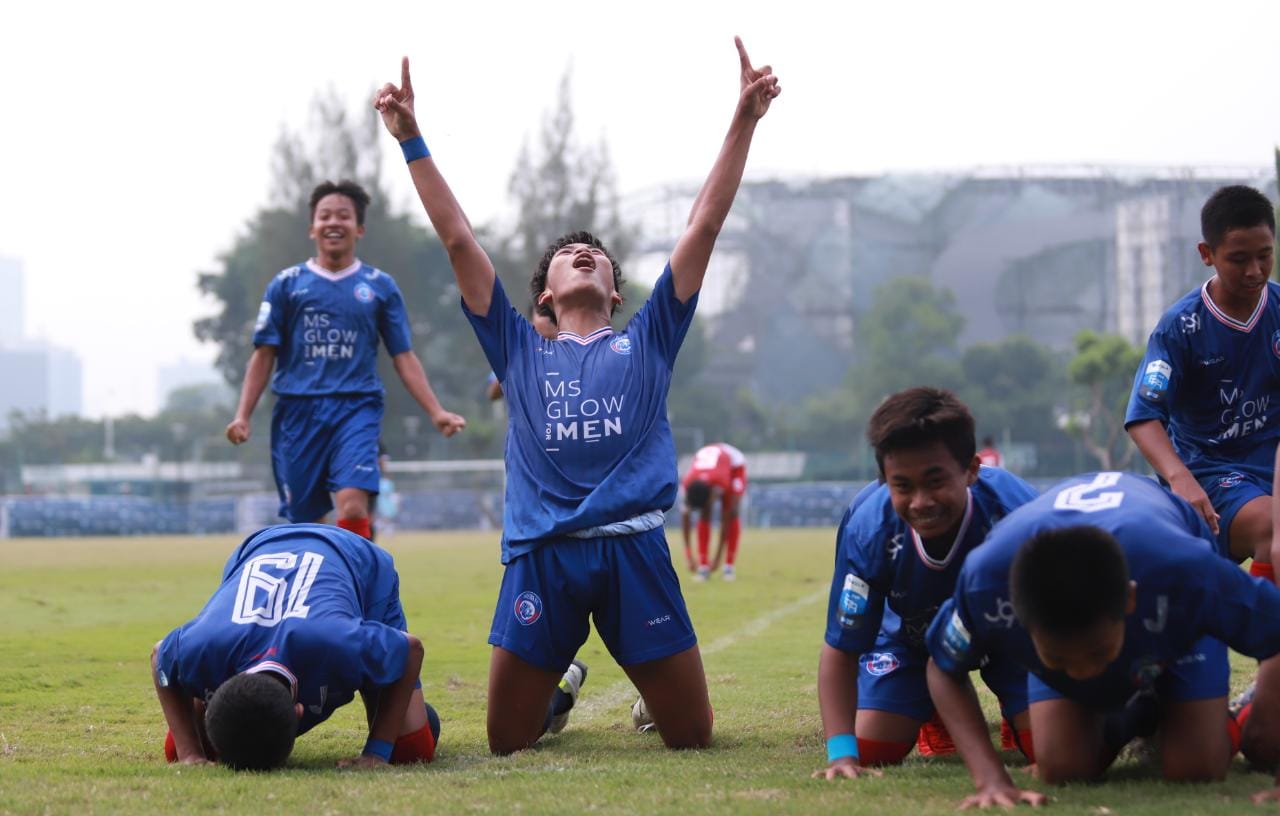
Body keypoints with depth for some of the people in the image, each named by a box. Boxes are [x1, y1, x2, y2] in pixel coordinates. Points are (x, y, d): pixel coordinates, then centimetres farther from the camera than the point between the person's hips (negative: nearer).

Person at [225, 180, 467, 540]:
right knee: (305, 520, 4)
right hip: (298, 411, 1)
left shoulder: (380, 287, 8)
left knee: (353, 507, -21)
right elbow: (264, 355, 8)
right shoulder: (286, 284, 7)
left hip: (357, 407, -1)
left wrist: (435, 412, -2)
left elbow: (404, 357, 8)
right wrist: (243, 415, -2)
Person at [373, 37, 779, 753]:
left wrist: (743, 122, 9)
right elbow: (459, 240, 15)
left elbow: (705, 227, 14)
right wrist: (411, 139, 11)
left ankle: (652, 694, 35)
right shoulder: (520, 349, 19)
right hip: (541, 554, 1)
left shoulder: (648, 341, 18)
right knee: (507, 741, 2)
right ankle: (557, 692, 37)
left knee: (692, 735, -1)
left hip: (634, 549, 0)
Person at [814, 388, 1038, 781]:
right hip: (912, 635, 1)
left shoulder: (1015, 511, -42)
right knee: (872, 748, -6)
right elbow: (840, 651, -25)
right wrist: (842, 753, -36)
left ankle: (1014, 716, 23)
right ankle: (934, 712, 30)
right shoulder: (868, 530, -35)